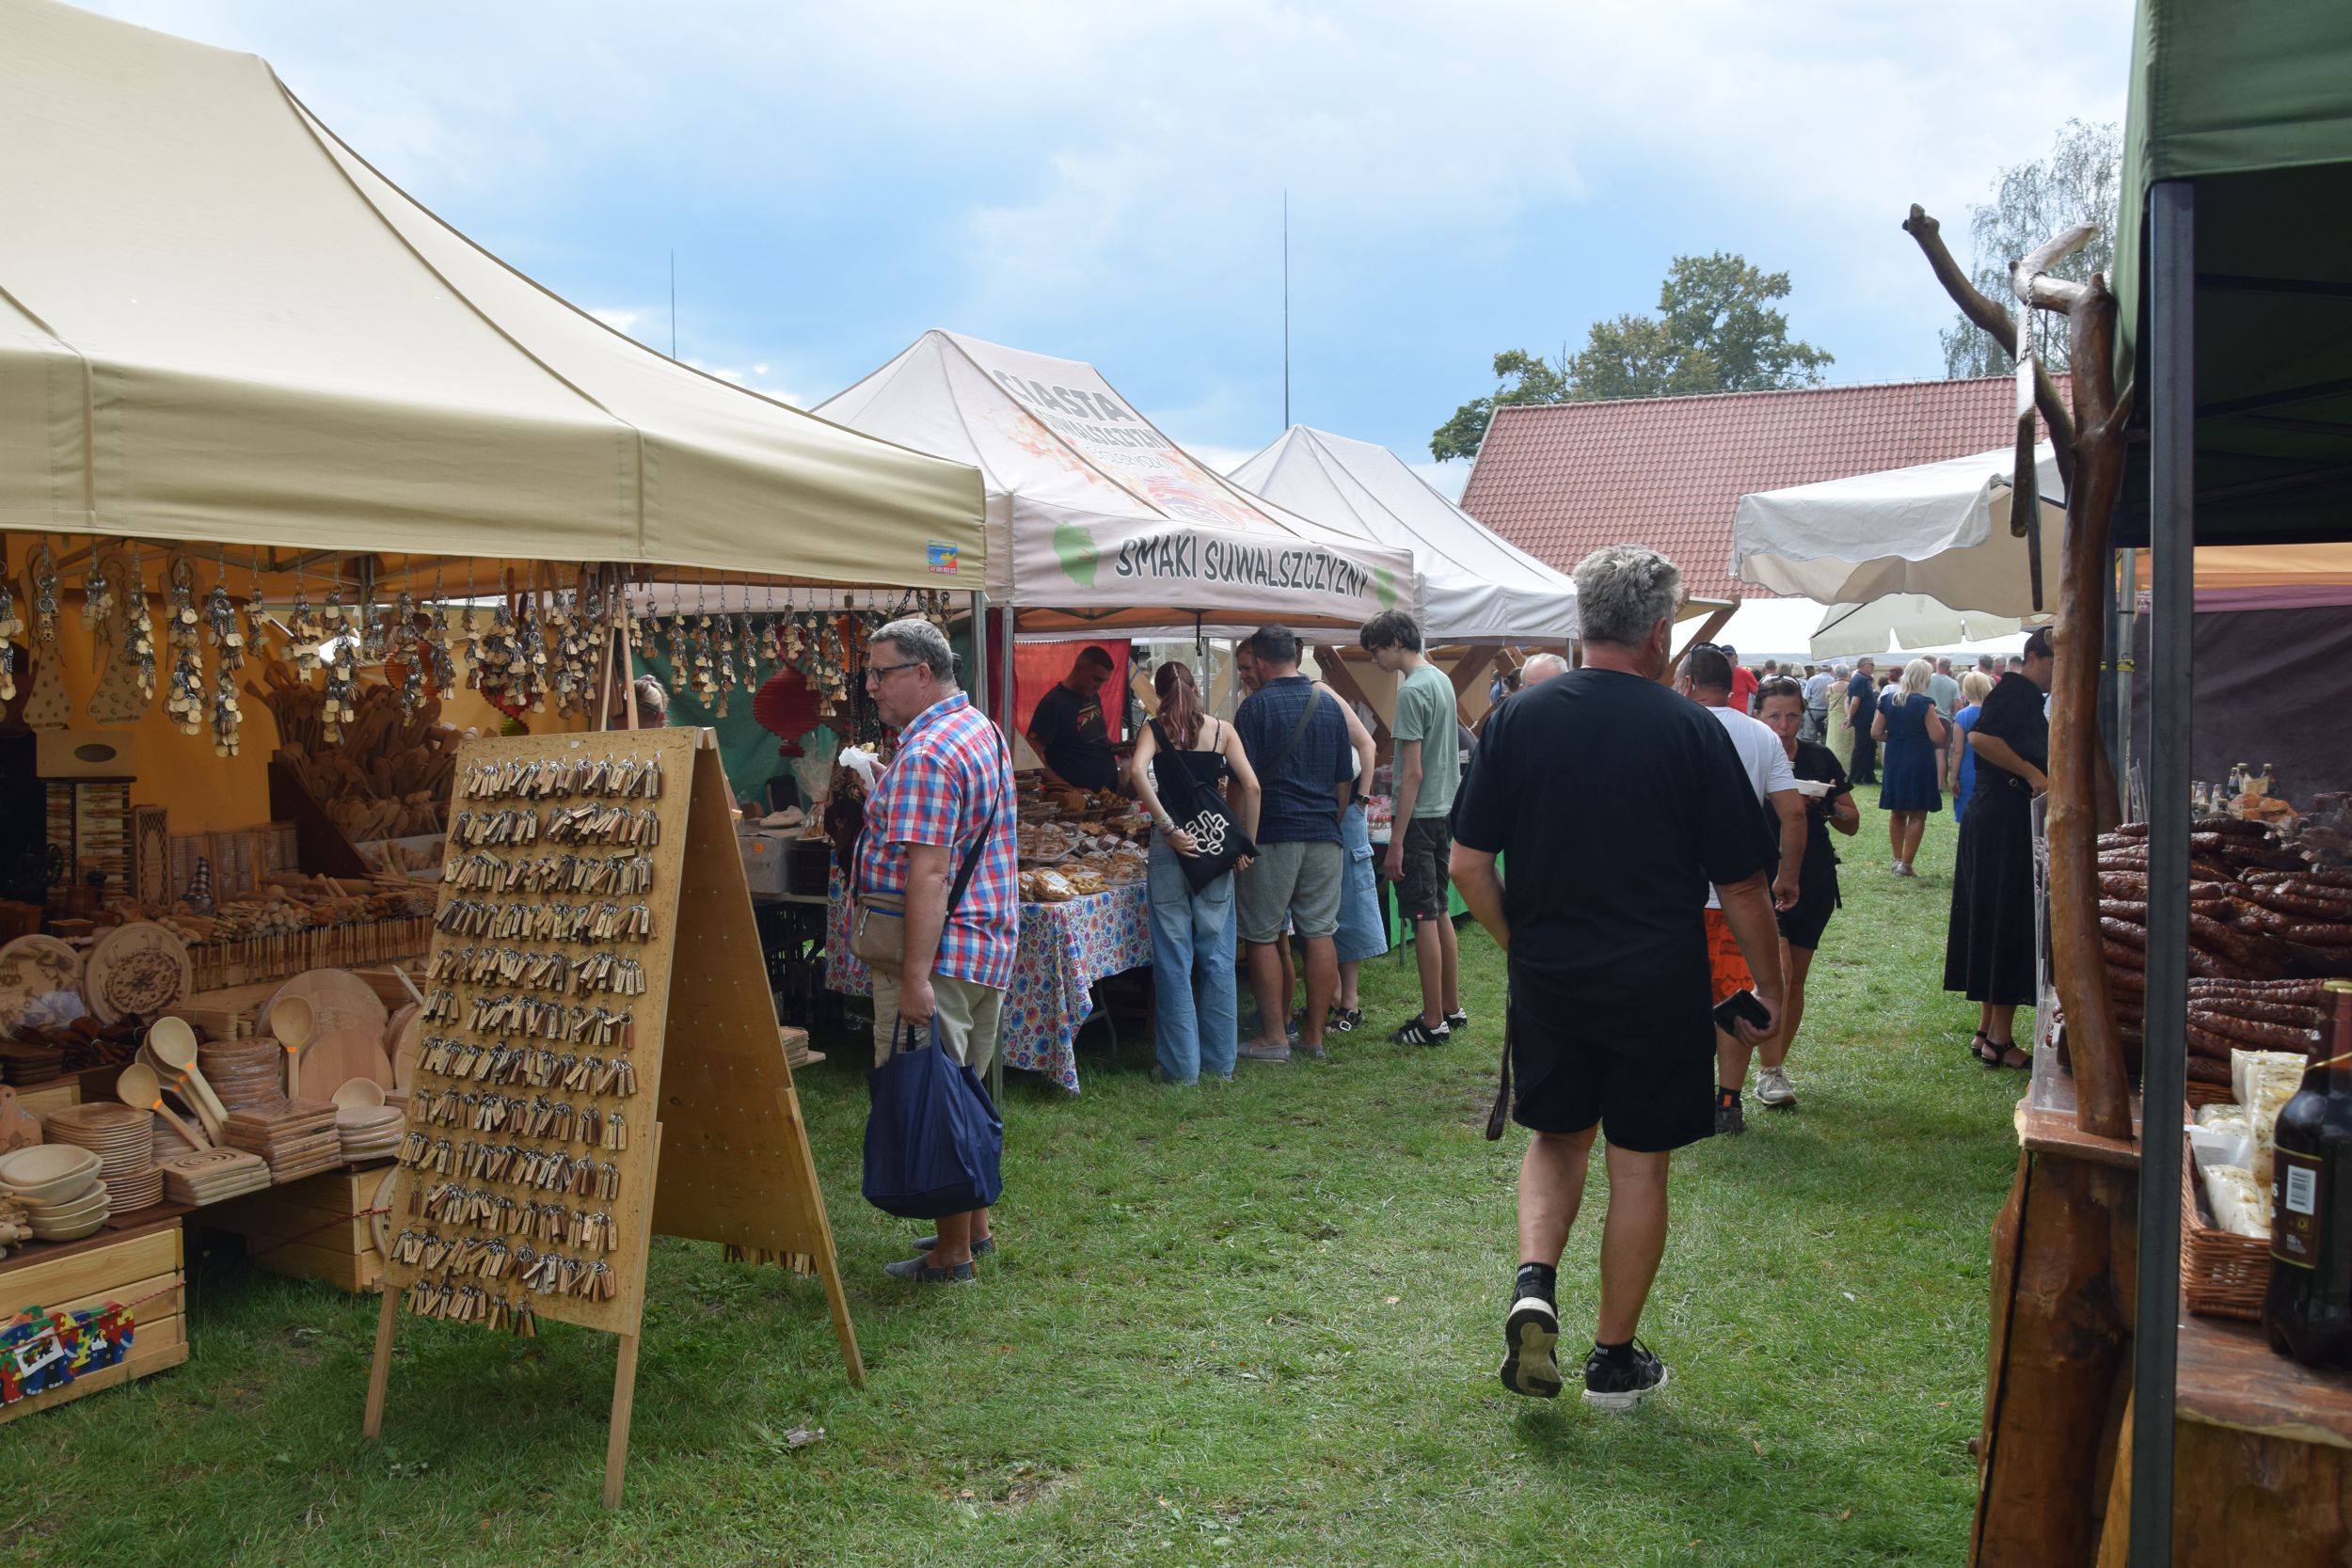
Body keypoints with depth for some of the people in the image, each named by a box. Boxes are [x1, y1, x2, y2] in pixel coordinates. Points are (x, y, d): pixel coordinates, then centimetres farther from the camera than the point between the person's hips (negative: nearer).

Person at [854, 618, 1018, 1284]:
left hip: (939, 952, -10)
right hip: (989, 944, 10)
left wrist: (915, 975, -26)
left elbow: (928, 874, -25)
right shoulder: (982, 730, 14)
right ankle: (975, 1227, 30)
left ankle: (952, 1253, 8)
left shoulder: (925, 755, -19)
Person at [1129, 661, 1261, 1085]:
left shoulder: (1154, 729, 2)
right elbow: (1250, 786, -4)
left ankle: (1181, 1065, 7)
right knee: (1217, 955, 9)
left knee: (1173, 958, 4)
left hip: (1171, 847, -1)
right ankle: (1220, 1060, 15)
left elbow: (1138, 772, -18)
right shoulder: (1222, 729, 6)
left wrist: (1168, 828, -16)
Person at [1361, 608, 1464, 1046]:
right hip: (1446, 811, 9)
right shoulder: (1442, 681, 11)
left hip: (1420, 815, -9)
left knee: (1423, 918, -3)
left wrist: (1396, 842, -19)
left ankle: (1433, 1022, 2)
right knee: (1440, 913, 16)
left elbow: (1413, 773, -20)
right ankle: (1452, 1009, 23)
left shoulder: (1412, 691, -17)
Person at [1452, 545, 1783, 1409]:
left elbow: (1468, 864, -3)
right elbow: (1741, 886, -5)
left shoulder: (1519, 716, -4)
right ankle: (1615, 1358, 22)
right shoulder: (1692, 730, -10)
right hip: (1658, 990, -2)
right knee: (1639, 1166, 11)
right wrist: (1770, 986, 9)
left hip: (1548, 981, 2)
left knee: (1556, 1138, 21)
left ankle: (1533, 1283, 0)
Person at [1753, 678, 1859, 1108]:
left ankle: (1777, 1063, 22)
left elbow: (1852, 823, 8)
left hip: (1815, 882, 4)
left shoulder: (1821, 758, 6)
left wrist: (1826, 805, -13)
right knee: (1777, 971, -16)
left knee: (1795, 979, 9)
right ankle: (1768, 1071, -9)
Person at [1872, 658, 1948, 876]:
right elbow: (1938, 737, -15)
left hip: (1894, 761, 5)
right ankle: (1906, 864, 0)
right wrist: (1937, 718, 2)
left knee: (1897, 813, 16)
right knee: (1917, 815, 3)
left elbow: (1875, 733, 3)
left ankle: (1897, 860, 20)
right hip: (1919, 762, -5)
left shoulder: (1888, 700, 2)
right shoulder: (1925, 703, -13)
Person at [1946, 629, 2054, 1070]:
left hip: (1993, 818, 11)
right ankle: (1999, 1039, -1)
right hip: (2007, 823, -11)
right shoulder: (2016, 692, -13)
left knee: (1995, 925, 13)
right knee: (2011, 925, -6)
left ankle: (1988, 1032, 21)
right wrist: (2032, 773, -24)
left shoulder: (2023, 695, 19)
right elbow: (1980, 737, -31)